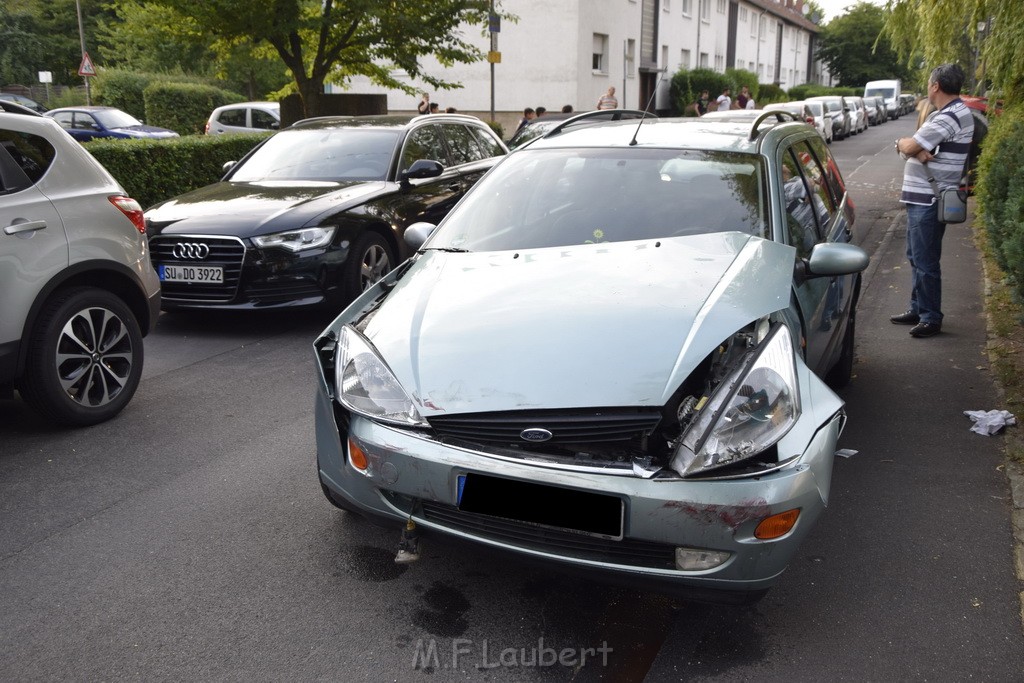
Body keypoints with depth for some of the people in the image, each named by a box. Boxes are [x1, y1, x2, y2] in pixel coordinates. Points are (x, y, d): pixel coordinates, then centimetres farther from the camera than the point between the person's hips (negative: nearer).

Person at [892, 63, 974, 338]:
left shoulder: (951, 117, -19)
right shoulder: (946, 113, 15)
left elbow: (908, 147, -21)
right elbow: (912, 146, 8)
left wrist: (903, 143, 1)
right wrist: (917, 149, -15)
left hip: (929, 201, -11)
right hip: (920, 198, 11)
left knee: (925, 261, -4)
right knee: (916, 257, 18)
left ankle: (931, 318, 5)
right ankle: (918, 308, 29)